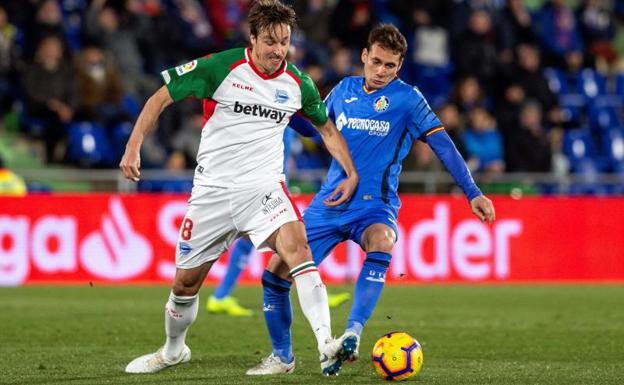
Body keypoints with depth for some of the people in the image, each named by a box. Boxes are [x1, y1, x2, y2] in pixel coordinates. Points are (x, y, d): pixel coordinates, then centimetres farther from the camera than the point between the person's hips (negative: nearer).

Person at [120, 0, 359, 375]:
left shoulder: (297, 83, -1)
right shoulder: (220, 67, -11)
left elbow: (326, 126, 18)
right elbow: (161, 98, -5)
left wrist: (351, 173, 9)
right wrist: (134, 147, -15)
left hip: (263, 187, 1)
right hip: (213, 189, -1)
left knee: (296, 244, -28)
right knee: (186, 280, 9)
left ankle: (326, 346, -36)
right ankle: (173, 350, 39)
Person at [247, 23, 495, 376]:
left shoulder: (406, 99, -5)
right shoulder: (344, 90, 8)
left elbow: (444, 146, -7)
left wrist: (473, 194, -14)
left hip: (374, 205, -4)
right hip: (329, 202, 4)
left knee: (382, 243, -40)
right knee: (275, 273, -2)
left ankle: (352, 335, -41)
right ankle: (282, 357, 17)